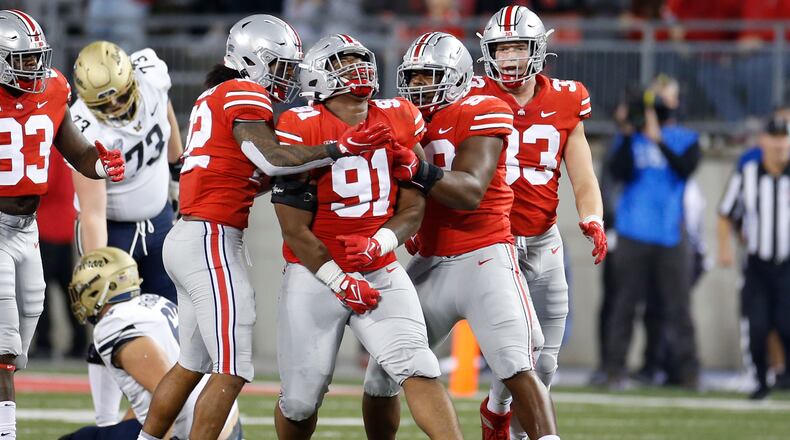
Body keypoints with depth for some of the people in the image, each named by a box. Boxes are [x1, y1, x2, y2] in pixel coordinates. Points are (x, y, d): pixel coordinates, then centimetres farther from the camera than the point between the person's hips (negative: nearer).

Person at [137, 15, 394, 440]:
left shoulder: (213, 98, 19)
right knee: (232, 371, -9)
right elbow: (270, 159, -22)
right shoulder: (244, 95, -8)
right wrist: (338, 149, -20)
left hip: (185, 239, 10)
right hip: (212, 241, -10)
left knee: (191, 364, 19)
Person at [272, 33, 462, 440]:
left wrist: (379, 243, -16)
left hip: (381, 271, 3)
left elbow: (413, 208, 3)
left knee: (416, 368, -16)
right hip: (315, 274, -3)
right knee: (301, 398, 3)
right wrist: (339, 281, -12)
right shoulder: (302, 130, -12)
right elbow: (295, 229, -10)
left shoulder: (399, 121, 2)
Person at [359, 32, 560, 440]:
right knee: (381, 375, 7)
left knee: (516, 368, -22)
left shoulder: (480, 114, -9)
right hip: (430, 265, 6)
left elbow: (470, 192, -21)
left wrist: (421, 171, -36)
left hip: (484, 258, -6)